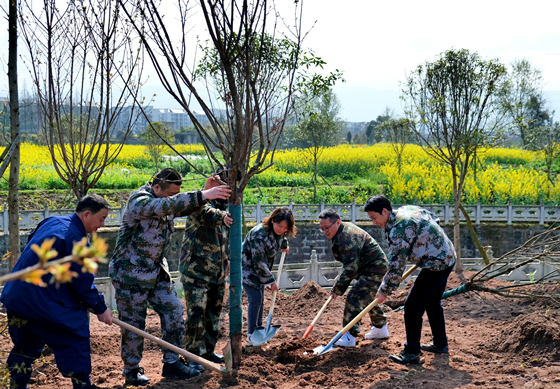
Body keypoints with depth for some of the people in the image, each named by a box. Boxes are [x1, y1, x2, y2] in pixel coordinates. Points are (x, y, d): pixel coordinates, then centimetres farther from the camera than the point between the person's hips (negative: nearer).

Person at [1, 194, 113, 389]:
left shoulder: (52, 222, 10)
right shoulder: (75, 240, -17)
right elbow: (83, 283, -13)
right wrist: (100, 309, 0)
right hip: (42, 302, -9)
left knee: (25, 347, 21)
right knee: (75, 337, 2)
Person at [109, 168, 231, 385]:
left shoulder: (165, 202, 5)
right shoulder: (139, 201, -22)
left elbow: (188, 207, 0)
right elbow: (167, 206, -38)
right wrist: (202, 195, -46)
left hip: (156, 270, 8)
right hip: (130, 272, -8)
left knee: (173, 311, 2)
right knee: (134, 323, 2)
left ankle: (171, 364, 11)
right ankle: (131, 371, 17)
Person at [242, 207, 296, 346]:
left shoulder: (279, 232, -8)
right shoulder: (259, 234, -33)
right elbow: (259, 262, -28)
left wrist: (284, 245, 33)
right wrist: (271, 280, -22)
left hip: (260, 269, 8)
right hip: (247, 268, -8)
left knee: (260, 300, 10)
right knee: (255, 298, -17)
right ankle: (251, 337, -15)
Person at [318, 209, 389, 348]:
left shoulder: (348, 238, -29)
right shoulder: (344, 230, 5)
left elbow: (350, 268, -30)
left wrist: (337, 289, -24)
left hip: (374, 269, -12)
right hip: (371, 267, 12)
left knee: (354, 298, -17)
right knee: (368, 297, 25)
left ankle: (349, 337, -16)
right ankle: (380, 329, 39)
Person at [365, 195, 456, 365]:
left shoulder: (398, 229, -22)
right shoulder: (407, 209, 7)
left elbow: (396, 266, -21)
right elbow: (433, 218, 24)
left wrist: (384, 291, -11)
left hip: (435, 264, -11)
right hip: (448, 256, 11)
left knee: (413, 307, -6)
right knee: (433, 303, 25)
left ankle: (412, 353, -1)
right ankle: (440, 344, 36)